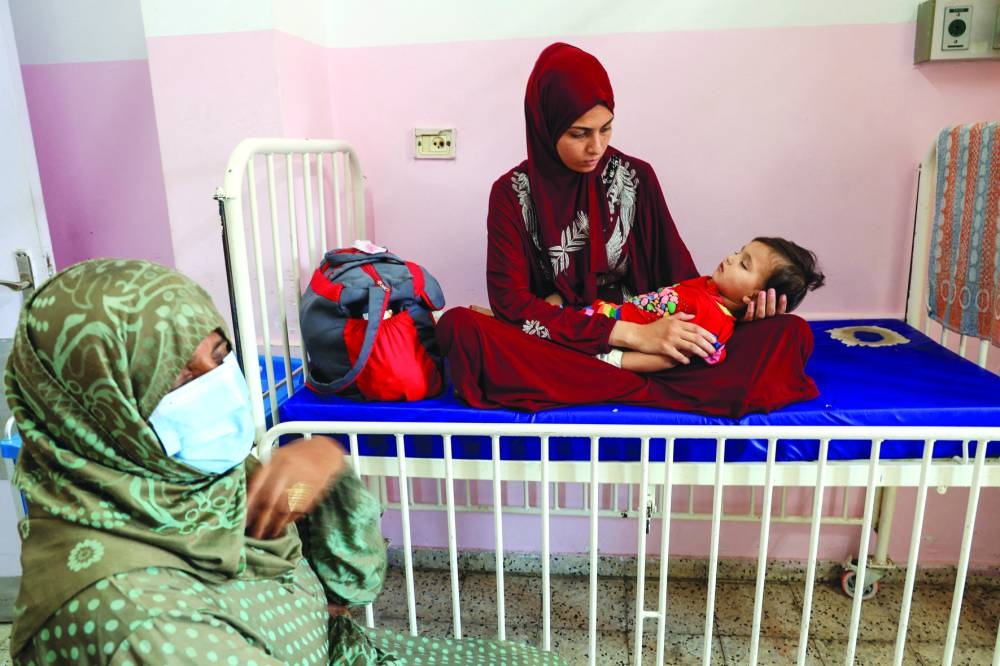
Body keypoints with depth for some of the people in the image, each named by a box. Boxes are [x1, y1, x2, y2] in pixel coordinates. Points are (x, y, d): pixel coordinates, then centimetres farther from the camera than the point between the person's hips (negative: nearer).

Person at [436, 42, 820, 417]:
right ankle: (651, 387, -30)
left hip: (642, 340, 3)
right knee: (460, 325, -32)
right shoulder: (513, 193, -4)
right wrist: (632, 333, -24)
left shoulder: (636, 177, 3)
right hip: (556, 350, -2)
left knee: (791, 332, -18)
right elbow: (512, 303, -15)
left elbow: (675, 271, 9)